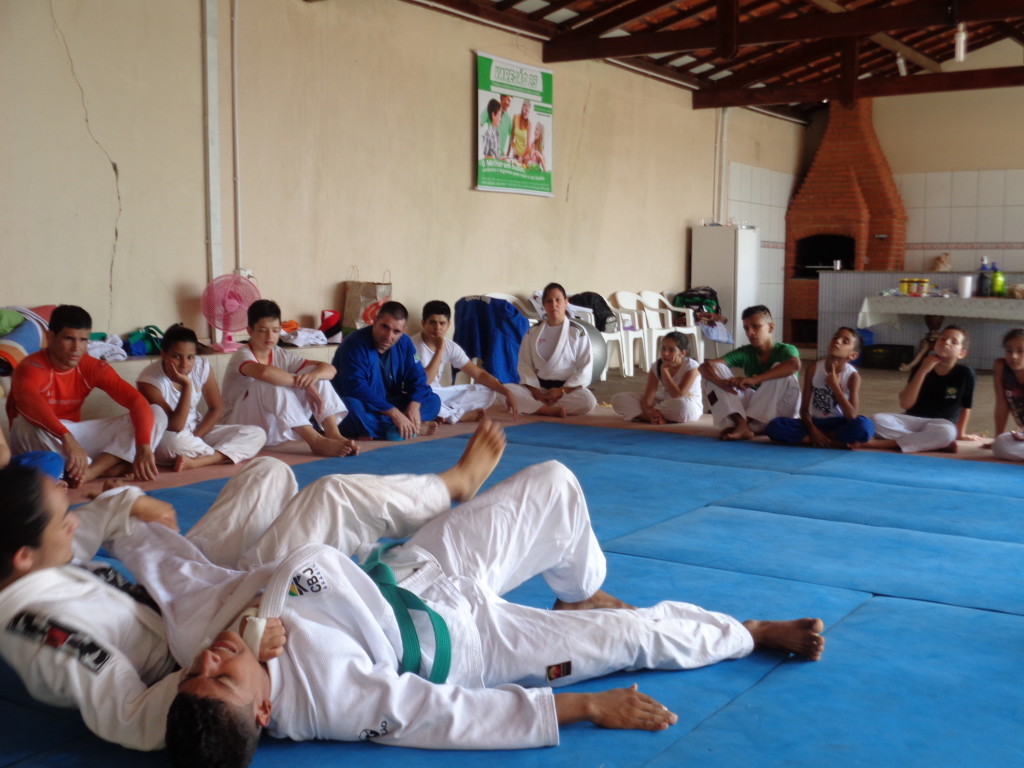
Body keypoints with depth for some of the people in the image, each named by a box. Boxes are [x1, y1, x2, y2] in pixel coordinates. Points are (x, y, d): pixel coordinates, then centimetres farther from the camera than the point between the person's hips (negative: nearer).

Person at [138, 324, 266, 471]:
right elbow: (174, 428, -27)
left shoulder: (201, 366, -10)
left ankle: (195, 462, -28)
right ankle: (222, 456, -14)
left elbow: (216, 408, -1)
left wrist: (193, 440, -15)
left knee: (257, 434, -12)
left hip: (195, 432, 6)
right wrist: (186, 385, -34)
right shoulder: (149, 380, -23)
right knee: (173, 441, -43)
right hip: (164, 440, -6)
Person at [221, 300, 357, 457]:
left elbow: (329, 369, -5)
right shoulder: (242, 355, -16)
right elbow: (264, 372, -42)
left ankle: (334, 435, -24)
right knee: (271, 382, -34)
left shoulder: (281, 355, 2)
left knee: (318, 375, -7)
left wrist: (313, 375, -28)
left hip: (274, 429, 6)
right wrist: (303, 383, -36)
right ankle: (316, 441, -36)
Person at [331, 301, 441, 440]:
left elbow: (417, 379, 0)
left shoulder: (405, 343, -1)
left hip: (389, 405, 6)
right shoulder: (355, 344, -22)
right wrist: (393, 412, -35)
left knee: (433, 401, -6)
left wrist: (414, 406, -23)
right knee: (353, 406, -40)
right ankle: (413, 428, -27)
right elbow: (356, 388, -32)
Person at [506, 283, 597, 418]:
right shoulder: (533, 332, 7)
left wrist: (562, 391, -15)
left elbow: (585, 369, -4)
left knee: (588, 400, -35)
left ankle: (534, 407, -27)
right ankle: (553, 410, -33)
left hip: (568, 387, -1)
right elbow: (525, 364, 3)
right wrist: (535, 391, -14)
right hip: (538, 386, 2)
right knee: (508, 390, -27)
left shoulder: (578, 332, 0)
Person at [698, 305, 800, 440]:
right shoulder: (745, 353, -2)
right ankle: (741, 424, -32)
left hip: (778, 413, -4)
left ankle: (745, 425, -28)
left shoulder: (785, 350, -11)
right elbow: (705, 365, -14)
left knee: (780, 369, -29)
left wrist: (754, 380, -46)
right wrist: (721, 382, -37)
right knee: (714, 369, -11)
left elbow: (794, 364, -39)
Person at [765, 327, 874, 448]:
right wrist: (813, 431, -21)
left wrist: (835, 386, -20)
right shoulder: (814, 368, -6)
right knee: (774, 426, -23)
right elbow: (804, 409, -3)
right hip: (815, 423, 3)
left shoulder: (853, 376, -10)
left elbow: (852, 416, -21)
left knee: (865, 426, -35)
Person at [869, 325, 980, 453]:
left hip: (941, 423, -2)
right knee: (878, 420, -26)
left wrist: (960, 433, 12)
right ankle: (935, 443, -25)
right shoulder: (922, 366, -1)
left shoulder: (965, 373, -6)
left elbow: (965, 407, 7)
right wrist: (923, 371, -14)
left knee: (947, 432, -40)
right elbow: (905, 404, -10)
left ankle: (889, 443, -33)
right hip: (912, 420, 2)